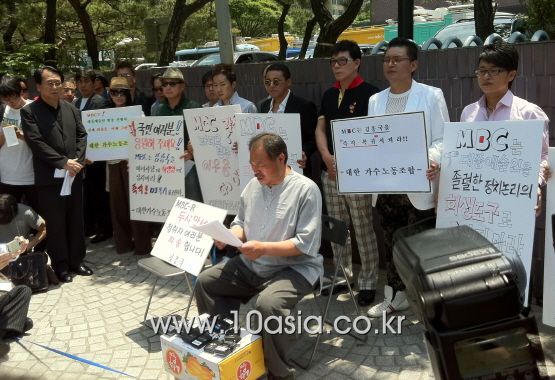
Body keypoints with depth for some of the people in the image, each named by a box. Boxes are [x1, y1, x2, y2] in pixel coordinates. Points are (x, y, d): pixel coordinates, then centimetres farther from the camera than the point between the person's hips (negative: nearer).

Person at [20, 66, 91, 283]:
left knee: (76, 220, 11)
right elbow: (36, 142, -13)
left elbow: (82, 135, 8)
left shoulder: (71, 109, 11)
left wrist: (78, 161, -8)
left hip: (74, 174, 5)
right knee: (55, 223, 4)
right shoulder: (29, 111, -4)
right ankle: (60, 265, 17)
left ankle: (76, 260, 25)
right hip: (49, 177, -4)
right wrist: (63, 162, -18)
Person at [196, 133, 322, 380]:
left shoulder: (306, 190, -16)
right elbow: (241, 223, 18)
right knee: (205, 282, 2)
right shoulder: (253, 185, 7)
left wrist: (263, 248, -29)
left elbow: (306, 245, -21)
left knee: (268, 304, -34)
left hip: (294, 268, -8)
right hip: (251, 265, 8)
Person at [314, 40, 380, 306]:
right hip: (330, 172, 6)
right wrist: (327, 158, -6)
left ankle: (367, 282, 11)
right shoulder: (329, 95, 13)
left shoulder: (369, 93, -6)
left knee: (363, 230, -1)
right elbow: (320, 129, 11)